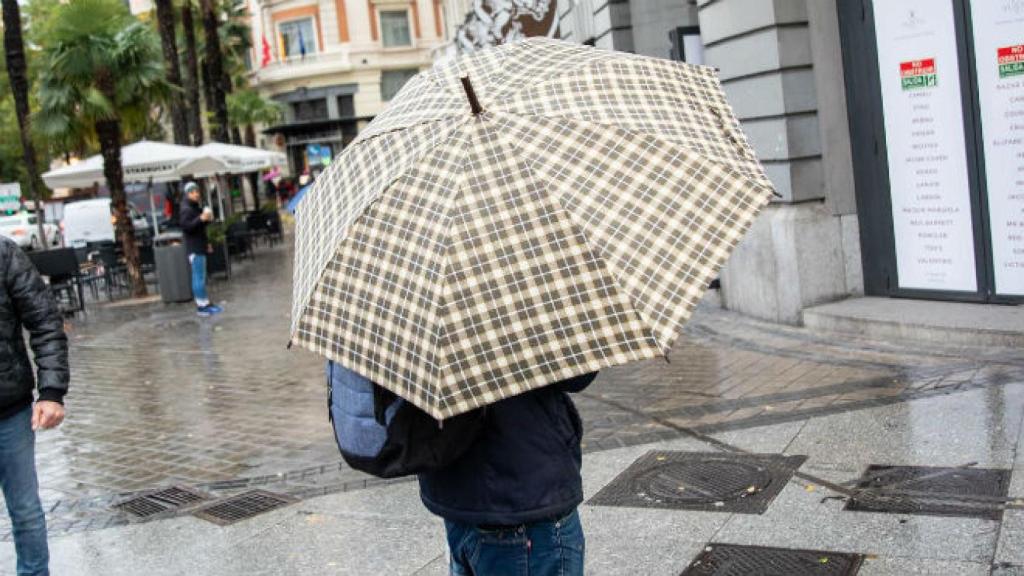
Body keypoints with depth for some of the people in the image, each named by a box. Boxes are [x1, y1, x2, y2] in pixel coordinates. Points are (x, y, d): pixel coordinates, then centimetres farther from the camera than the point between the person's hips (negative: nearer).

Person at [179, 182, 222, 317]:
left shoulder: (196, 207, 20)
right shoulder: (186, 210, -13)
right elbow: (186, 226, -26)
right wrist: (201, 218, -34)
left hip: (200, 246, 10)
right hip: (194, 248, -10)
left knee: (201, 276, 14)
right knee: (199, 277, -9)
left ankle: (205, 303, 20)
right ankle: (201, 306, -8)